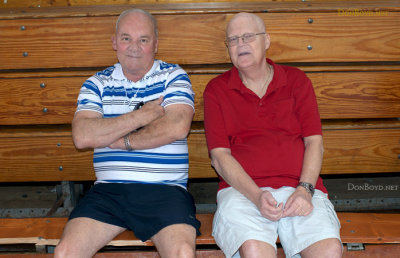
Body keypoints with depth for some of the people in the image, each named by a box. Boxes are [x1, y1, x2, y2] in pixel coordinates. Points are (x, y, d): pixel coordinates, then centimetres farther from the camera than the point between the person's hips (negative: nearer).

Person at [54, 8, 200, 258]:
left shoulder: (173, 76, 7)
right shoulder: (97, 83, 12)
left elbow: (177, 127, -11)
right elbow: (82, 136, -5)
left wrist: (122, 141, -4)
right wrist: (142, 116, -7)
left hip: (165, 190, -2)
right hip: (108, 190, 2)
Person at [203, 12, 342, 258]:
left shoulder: (296, 80, 16)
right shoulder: (217, 89, 11)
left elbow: (314, 141, 8)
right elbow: (219, 155, 2)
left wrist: (304, 190, -10)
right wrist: (256, 196, -14)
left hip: (299, 188, 2)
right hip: (242, 189, -1)